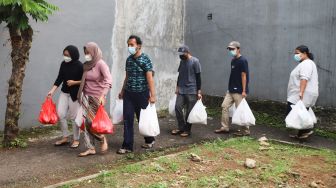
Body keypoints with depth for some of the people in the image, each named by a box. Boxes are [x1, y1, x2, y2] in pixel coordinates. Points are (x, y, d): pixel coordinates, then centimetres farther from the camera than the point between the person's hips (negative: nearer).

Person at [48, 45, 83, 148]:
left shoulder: (79, 66, -12)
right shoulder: (63, 64, 2)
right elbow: (59, 78, 3)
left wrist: (74, 82, -18)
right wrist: (52, 91, -4)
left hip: (75, 94, -5)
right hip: (64, 92, 5)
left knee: (74, 117, 0)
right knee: (60, 114, 1)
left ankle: (76, 139, 15)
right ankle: (65, 137, 17)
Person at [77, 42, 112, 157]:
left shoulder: (101, 64, -12)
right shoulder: (86, 65, 8)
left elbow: (108, 80, -22)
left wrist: (103, 95, -32)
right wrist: (80, 95, 14)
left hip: (97, 97, -6)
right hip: (86, 97, 6)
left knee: (93, 121, -3)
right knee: (87, 122, 3)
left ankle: (103, 140, 23)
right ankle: (91, 148, 11)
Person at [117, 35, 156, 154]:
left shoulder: (145, 59, -11)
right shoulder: (129, 59, 8)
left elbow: (150, 78, -16)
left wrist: (152, 95, -21)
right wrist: (122, 91, 20)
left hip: (141, 94, -5)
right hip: (128, 94, 5)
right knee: (127, 119, 0)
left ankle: (150, 140, 30)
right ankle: (127, 146, 5)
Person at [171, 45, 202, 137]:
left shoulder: (195, 61, -8)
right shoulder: (182, 61, 10)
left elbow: (198, 77, -8)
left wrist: (199, 91, -10)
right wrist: (177, 87, 16)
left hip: (191, 91, -6)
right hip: (181, 90, 6)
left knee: (189, 111, 0)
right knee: (177, 107, -1)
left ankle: (187, 130, 13)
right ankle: (181, 127, 13)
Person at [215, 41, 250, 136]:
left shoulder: (242, 61, -13)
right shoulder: (233, 60, 12)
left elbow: (244, 76, -16)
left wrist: (244, 91, -19)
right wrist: (230, 88, 17)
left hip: (239, 91, -9)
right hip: (231, 90, 9)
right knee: (225, 106, 8)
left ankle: (245, 130, 10)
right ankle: (225, 127, 17)